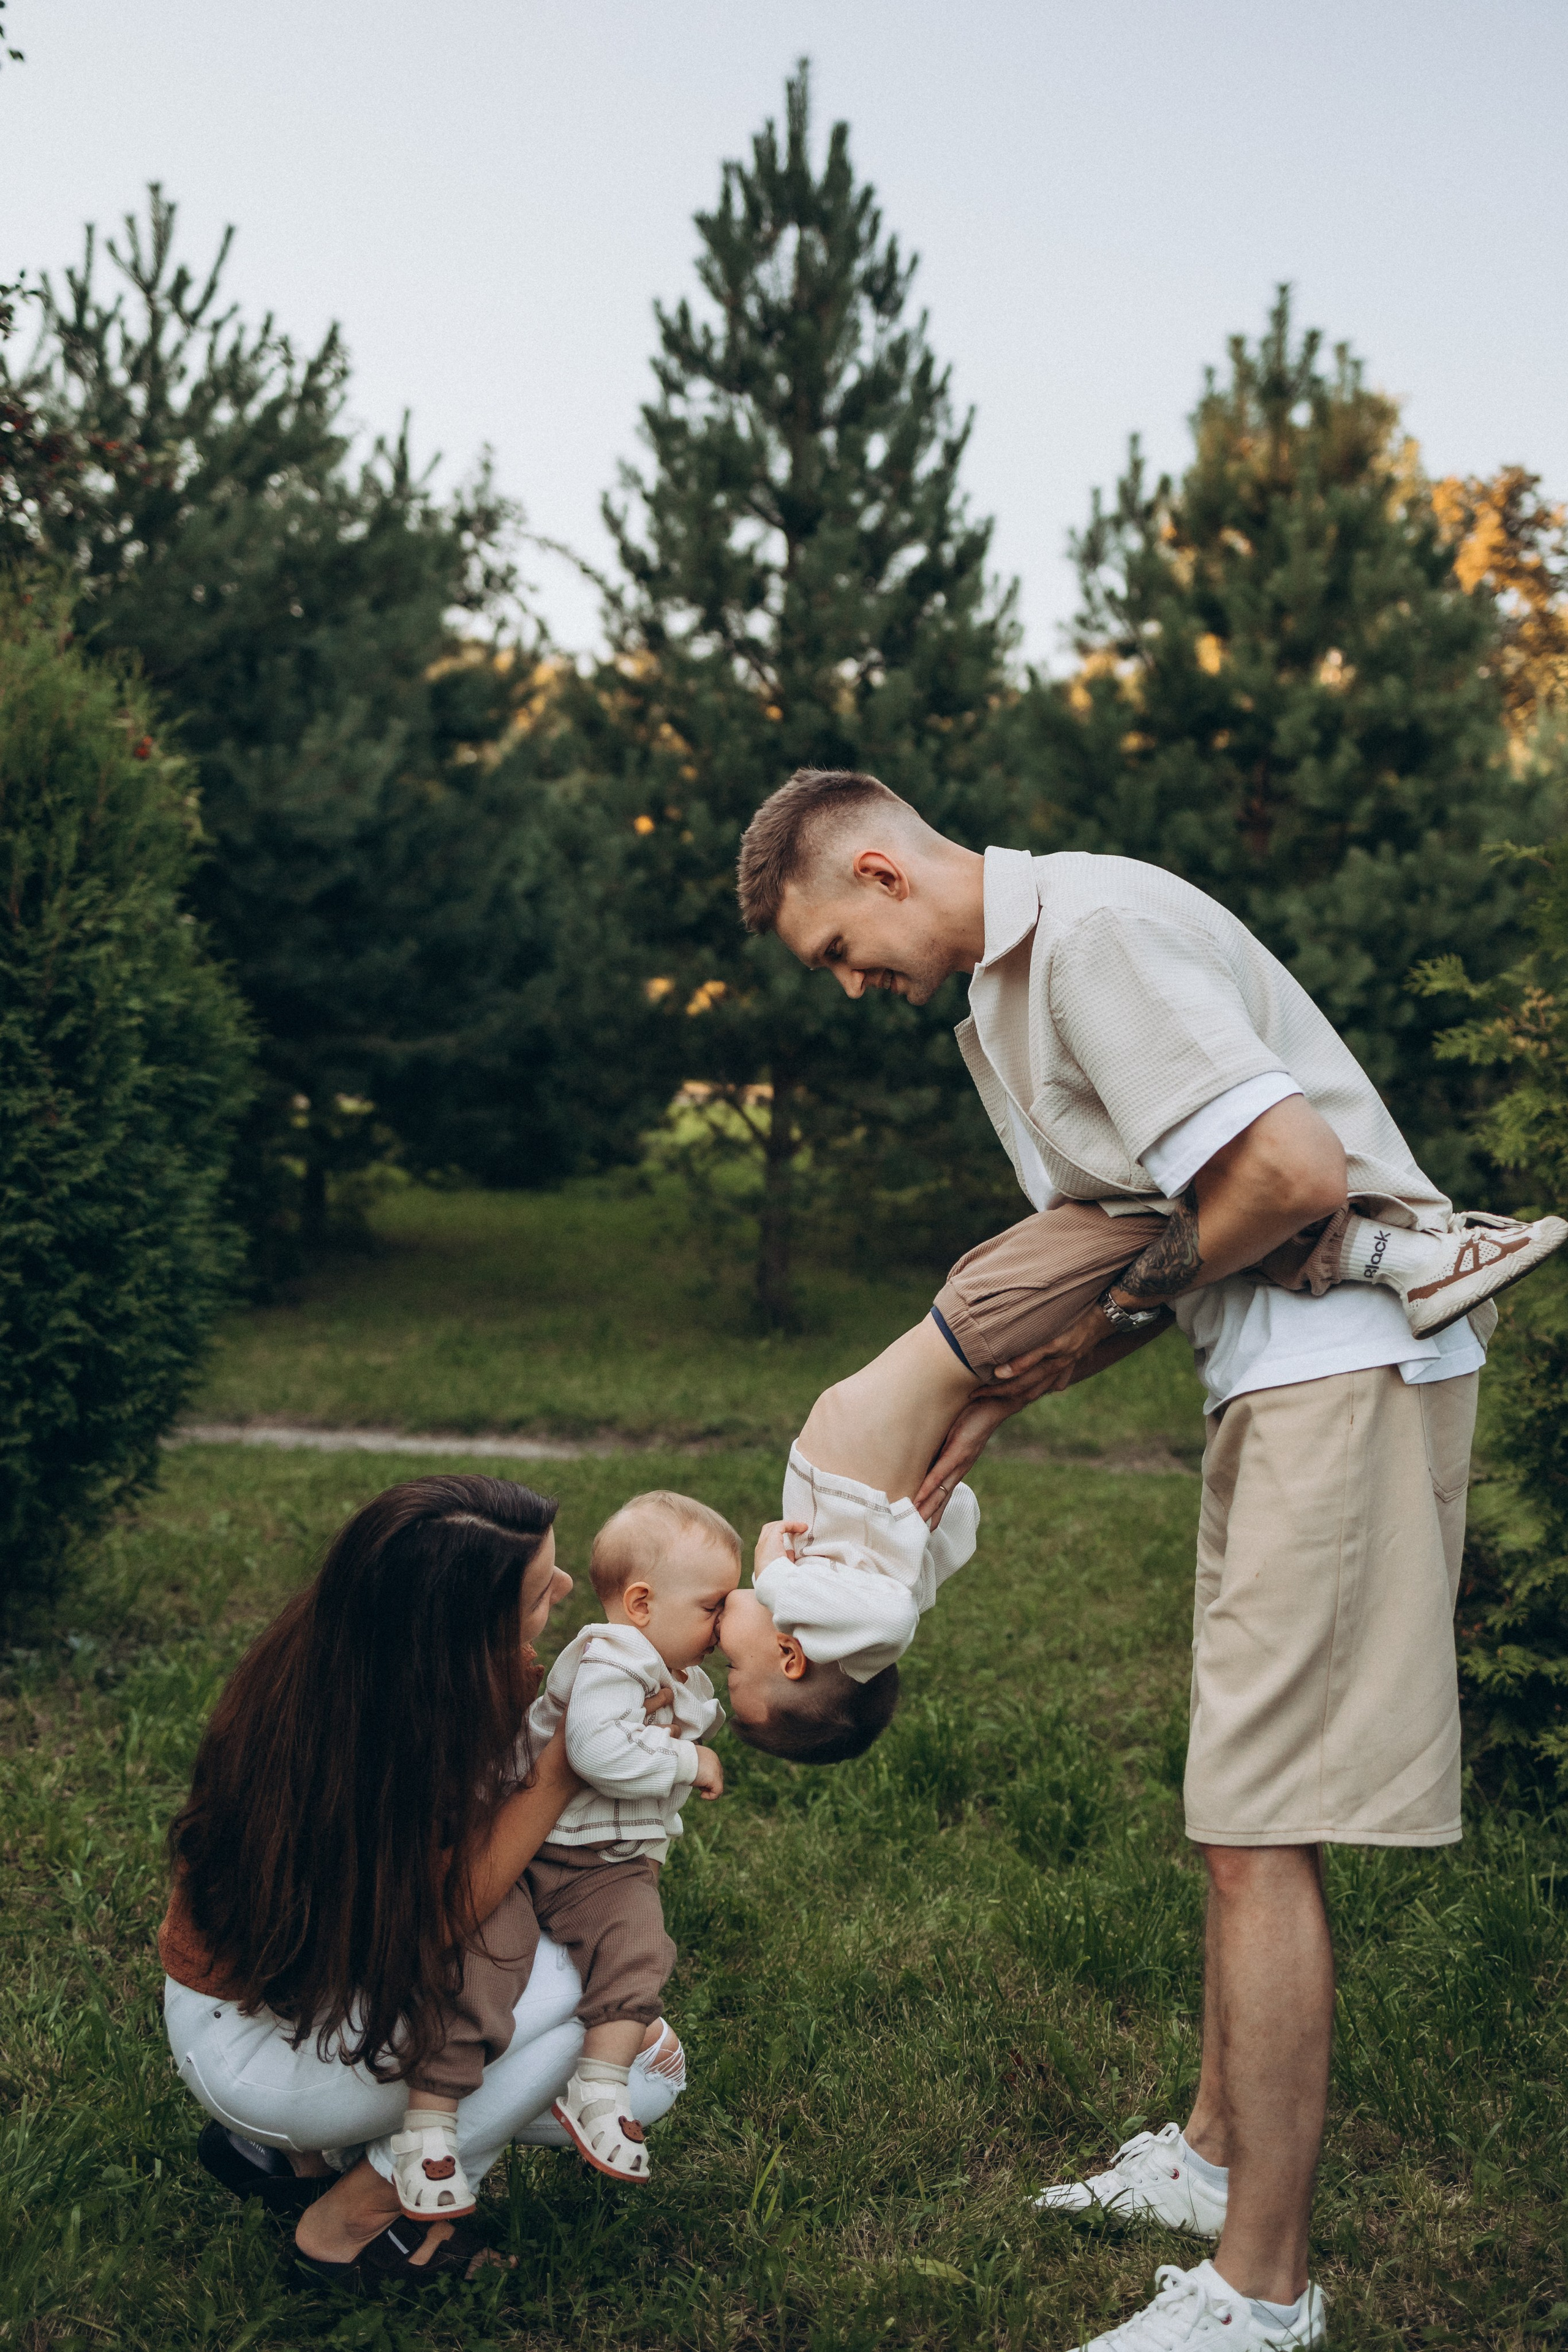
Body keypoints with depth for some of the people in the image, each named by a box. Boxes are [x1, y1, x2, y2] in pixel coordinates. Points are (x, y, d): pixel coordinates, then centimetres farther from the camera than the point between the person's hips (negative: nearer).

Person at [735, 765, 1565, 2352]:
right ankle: (1218, 2149, 33)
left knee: (1257, 1831, -8)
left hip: (1349, 1356, -10)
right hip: (1275, 1371, 10)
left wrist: (1138, 1295, -8)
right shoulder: (994, 1002, 16)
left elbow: (1299, 1169, -23)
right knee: (1242, 1807, 18)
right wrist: (962, 1431, 14)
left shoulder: (1097, 928, -16)